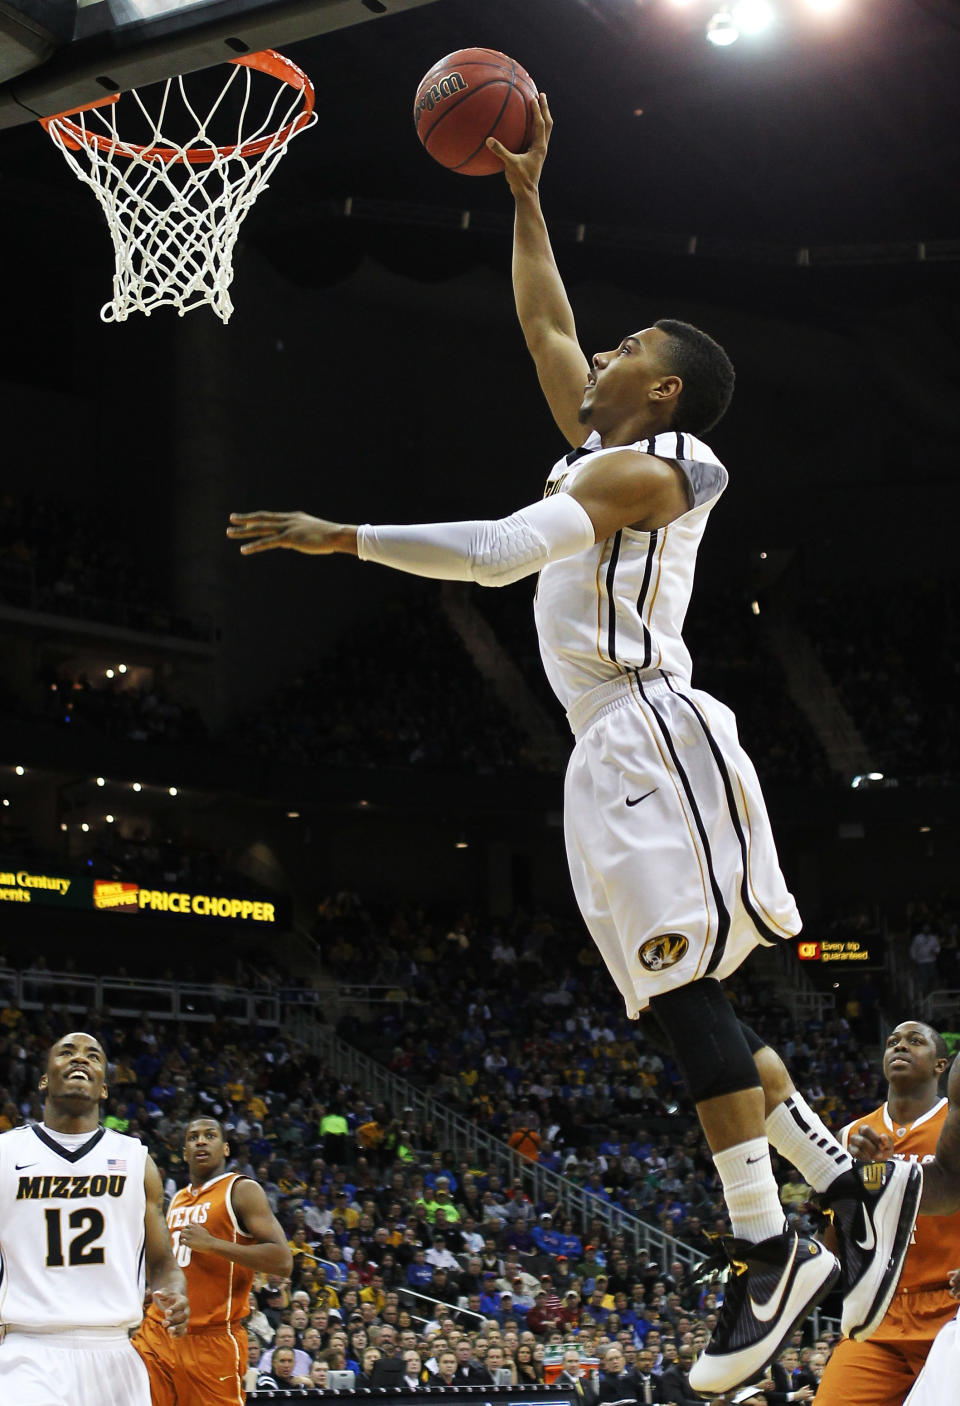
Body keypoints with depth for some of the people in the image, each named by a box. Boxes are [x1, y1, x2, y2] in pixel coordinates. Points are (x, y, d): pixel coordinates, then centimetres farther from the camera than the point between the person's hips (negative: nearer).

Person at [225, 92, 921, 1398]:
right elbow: (545, 326, 33)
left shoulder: (639, 467, -6)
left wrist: (337, 535, -17)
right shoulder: (606, 452, 21)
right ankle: (856, 1180, 12)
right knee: (685, 1004, 8)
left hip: (653, 737, -10)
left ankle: (765, 1255, -11)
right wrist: (525, 197, 35)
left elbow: (498, 550, -19)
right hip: (615, 751, 10)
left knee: (686, 993, -13)